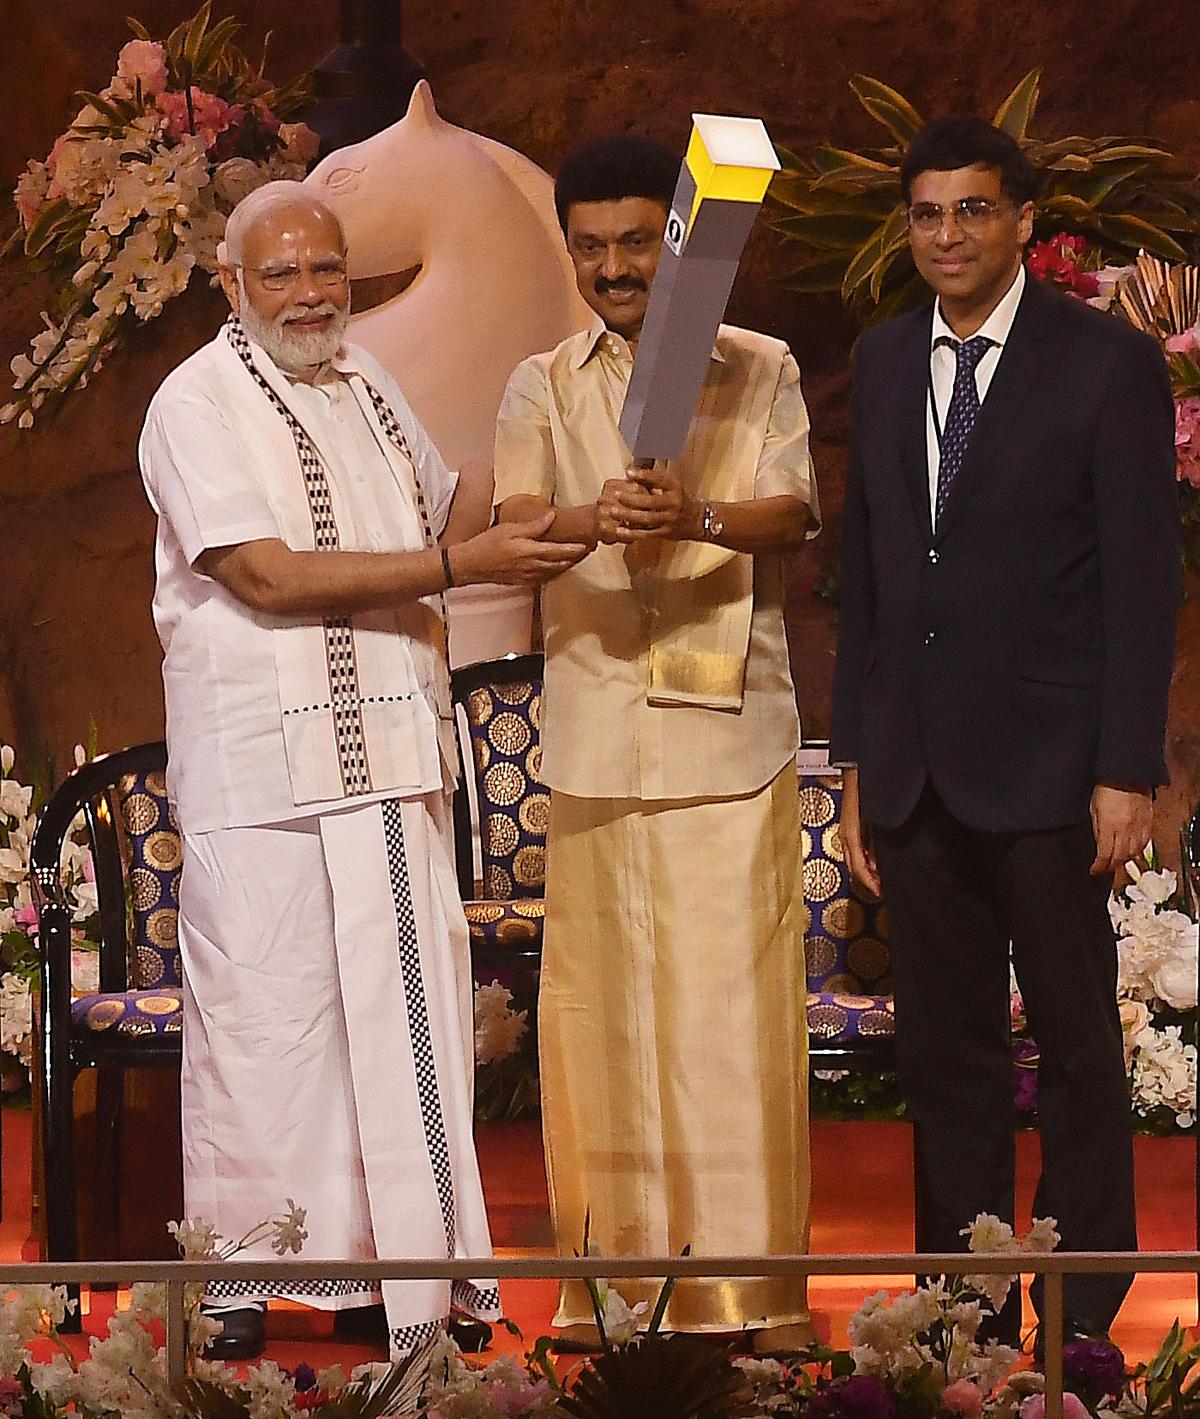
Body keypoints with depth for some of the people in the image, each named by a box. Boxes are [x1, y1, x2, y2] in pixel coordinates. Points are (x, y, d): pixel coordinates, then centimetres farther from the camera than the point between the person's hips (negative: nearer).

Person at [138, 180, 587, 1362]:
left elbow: (443, 512, 30)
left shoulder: (361, 382, 15)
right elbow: (268, 574, -18)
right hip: (258, 764, -6)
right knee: (260, 1021, -4)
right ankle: (236, 1283, 4)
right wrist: (459, 566, -19)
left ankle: (415, 1260, 13)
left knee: (407, 1011, 6)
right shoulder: (200, 403, -8)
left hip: (389, 758, 6)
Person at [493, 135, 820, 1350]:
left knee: (734, 999, -4)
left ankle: (752, 1277, 0)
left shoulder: (761, 373, 8)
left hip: (729, 724, -1)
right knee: (601, 999, 1)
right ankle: (616, 1263, 9)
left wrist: (700, 517, -27)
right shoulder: (542, 388, 11)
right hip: (596, 731, 1)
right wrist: (589, 522, -28)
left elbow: (794, 514, -5)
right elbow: (515, 522, -5)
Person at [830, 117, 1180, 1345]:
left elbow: (1142, 582, -8)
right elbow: (864, 566, 14)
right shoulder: (884, 362, 11)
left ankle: (1082, 1323, 8)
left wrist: (1128, 773, -12)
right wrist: (858, 759, 11)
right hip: (918, 771, 5)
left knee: (1077, 1051, 2)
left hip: (1045, 768, -5)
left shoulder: (1106, 365, -5)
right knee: (944, 1052, 8)